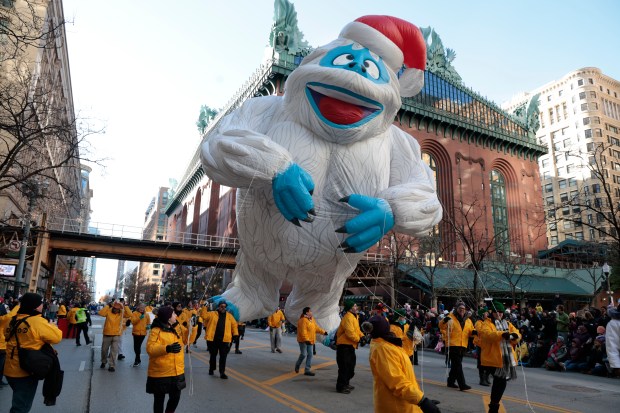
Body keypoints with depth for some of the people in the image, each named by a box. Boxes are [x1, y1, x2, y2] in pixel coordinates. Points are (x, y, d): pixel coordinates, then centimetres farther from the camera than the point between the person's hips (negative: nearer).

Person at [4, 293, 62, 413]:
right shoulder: (37, 321, -21)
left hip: (11, 370, 8)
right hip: (26, 372, -8)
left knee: (18, 402, 28)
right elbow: (57, 337, -18)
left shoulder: (13, 320, 3)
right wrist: (50, 326, 2)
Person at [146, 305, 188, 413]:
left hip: (177, 372, 6)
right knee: (159, 400, 11)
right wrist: (167, 348, -41)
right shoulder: (156, 331, -16)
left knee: (176, 397, 15)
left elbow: (187, 339, 12)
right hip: (160, 373, -5)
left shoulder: (178, 327, 4)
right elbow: (150, 349, -26)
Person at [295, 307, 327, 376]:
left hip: (310, 340, 8)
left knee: (310, 355, 5)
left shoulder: (312, 319, 11)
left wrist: (323, 332, 17)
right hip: (303, 340, -8)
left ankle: (307, 370, 11)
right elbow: (303, 331, -24)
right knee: (303, 354, -5)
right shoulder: (303, 320, -18)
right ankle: (297, 366, 22)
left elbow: (316, 328, 20)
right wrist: (306, 339, -30)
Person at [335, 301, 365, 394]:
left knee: (350, 365, 18)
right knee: (344, 366, -6)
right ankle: (341, 386, 4)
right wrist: (358, 339, -18)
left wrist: (362, 336, 0)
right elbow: (350, 333, -28)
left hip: (350, 345, 11)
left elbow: (357, 329, 16)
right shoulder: (348, 317, -21)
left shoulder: (354, 316, 12)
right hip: (344, 345, -11)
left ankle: (345, 383, 31)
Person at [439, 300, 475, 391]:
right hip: (453, 344, -6)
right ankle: (462, 384, -10)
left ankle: (451, 381, 27)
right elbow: (441, 326, -10)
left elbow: (470, 331, 18)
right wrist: (445, 320, -30)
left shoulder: (468, 320, 13)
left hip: (463, 345, 6)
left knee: (455, 365, 15)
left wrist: (473, 332, -5)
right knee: (458, 365, -10)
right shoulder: (451, 317, -5)